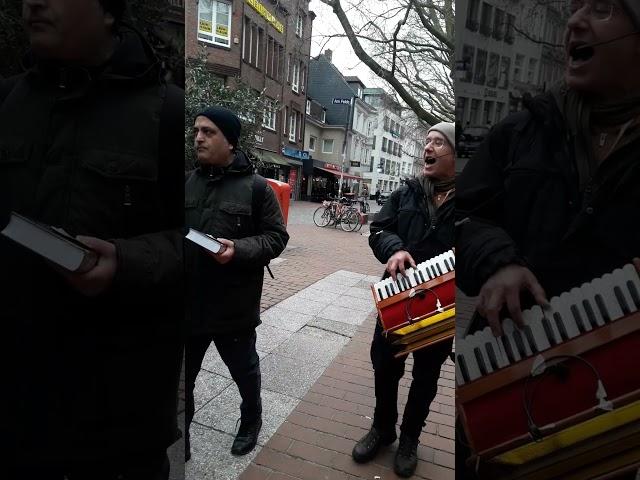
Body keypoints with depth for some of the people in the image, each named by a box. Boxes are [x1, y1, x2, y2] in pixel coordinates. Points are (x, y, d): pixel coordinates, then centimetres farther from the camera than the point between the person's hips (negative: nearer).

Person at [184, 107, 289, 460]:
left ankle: (251, 421, 47)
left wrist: (239, 249, -24)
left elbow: (276, 236, -8)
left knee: (244, 370, 20)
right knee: (183, 376, 15)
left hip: (234, 305, -3)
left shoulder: (255, 186, -7)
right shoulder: (188, 182, 6)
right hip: (190, 302, 4)